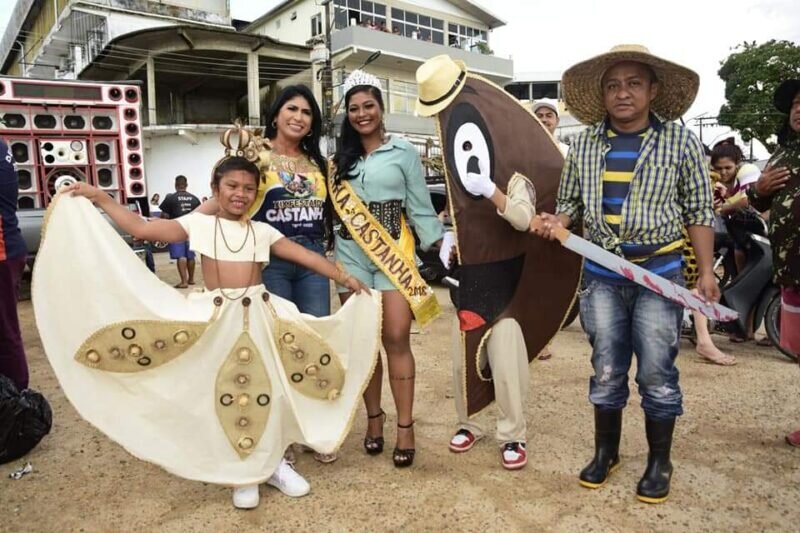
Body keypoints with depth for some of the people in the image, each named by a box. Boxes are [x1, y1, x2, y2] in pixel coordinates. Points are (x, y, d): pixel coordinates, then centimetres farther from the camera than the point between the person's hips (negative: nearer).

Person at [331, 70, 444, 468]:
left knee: (396, 339, -6)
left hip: (394, 251, -3)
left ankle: (405, 427, 6)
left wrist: (440, 249, -1)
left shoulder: (404, 151, 4)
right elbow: (331, 206, 11)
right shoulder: (339, 157, 13)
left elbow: (419, 206, 3)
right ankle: (374, 418, 20)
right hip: (351, 253, 3)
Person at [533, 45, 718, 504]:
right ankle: (606, 451, 30)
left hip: (660, 271, -2)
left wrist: (706, 270, -5)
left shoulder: (680, 141, -3)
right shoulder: (585, 145, 3)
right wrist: (558, 221, -11)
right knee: (607, 370, 12)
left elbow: (699, 211, 0)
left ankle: (660, 462, 26)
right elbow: (571, 201, 11)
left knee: (657, 373, 6)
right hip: (602, 273, 2)